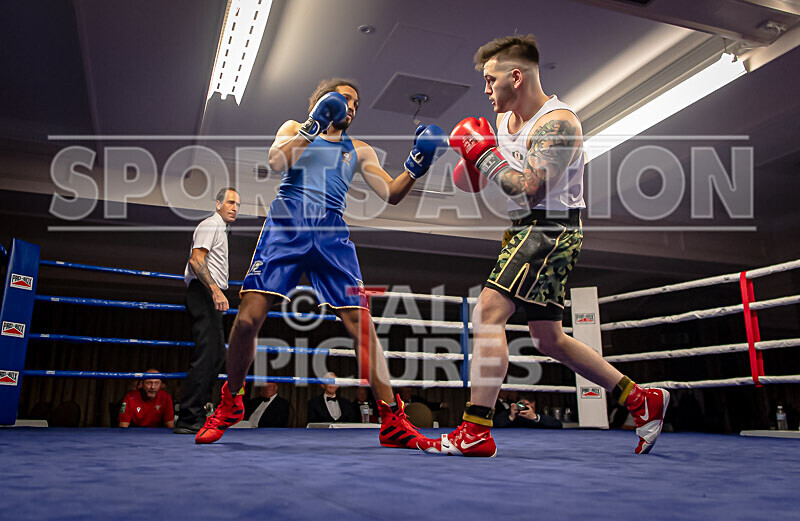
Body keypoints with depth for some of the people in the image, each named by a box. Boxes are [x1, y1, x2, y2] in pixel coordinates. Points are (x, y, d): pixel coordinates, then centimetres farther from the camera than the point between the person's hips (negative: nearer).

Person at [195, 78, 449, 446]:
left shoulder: (359, 150, 24)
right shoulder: (295, 128, 19)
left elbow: (391, 195, 13)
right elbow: (276, 162, -2)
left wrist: (416, 165, -3)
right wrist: (314, 122, -5)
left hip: (331, 235, 2)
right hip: (286, 226, -1)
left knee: (362, 325, -9)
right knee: (248, 318, -12)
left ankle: (392, 422, -2)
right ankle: (230, 404, 13)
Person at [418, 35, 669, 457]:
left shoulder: (557, 122, -15)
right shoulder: (503, 121, 12)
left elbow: (529, 190, -26)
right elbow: (472, 182, 23)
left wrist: (483, 151, -17)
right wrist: (472, 158, 2)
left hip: (551, 230, -10)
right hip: (528, 231, 10)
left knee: (488, 312, -20)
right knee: (549, 339, 14)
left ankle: (475, 433, -15)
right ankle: (642, 400, 25)